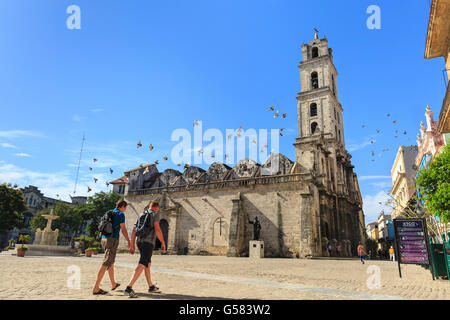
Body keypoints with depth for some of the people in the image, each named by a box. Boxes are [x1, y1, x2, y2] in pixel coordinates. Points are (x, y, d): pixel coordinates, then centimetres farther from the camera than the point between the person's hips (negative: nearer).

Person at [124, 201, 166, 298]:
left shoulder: (141, 215, 19)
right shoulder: (155, 214, -2)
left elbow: (134, 231, 14)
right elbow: (157, 229, -15)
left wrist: (132, 245, 15)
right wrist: (163, 243, -8)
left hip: (139, 242, 8)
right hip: (148, 243, -8)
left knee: (148, 264, 18)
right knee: (142, 265, -11)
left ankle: (151, 287, 25)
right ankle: (129, 287, -20)